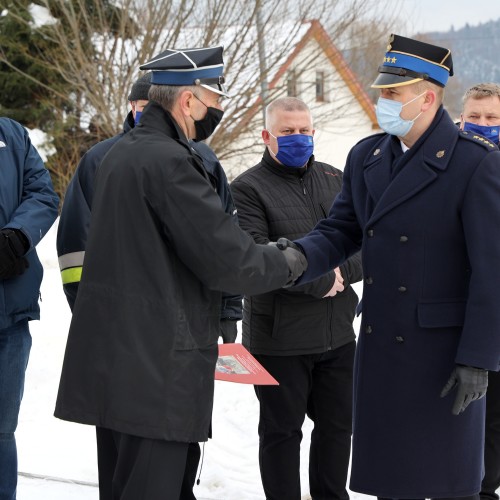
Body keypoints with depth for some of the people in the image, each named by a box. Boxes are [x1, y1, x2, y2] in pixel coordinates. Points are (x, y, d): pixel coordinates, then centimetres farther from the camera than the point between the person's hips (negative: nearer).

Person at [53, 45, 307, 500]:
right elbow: (229, 261, -18)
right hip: (157, 369, -10)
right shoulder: (169, 162, -17)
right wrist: (289, 262, 1)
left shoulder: (121, 153, 13)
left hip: (112, 358, 10)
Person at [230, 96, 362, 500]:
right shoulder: (249, 189, -8)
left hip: (338, 334, 6)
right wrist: (321, 279, -18)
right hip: (279, 339, -5)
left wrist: (341, 273, -13)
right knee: (282, 430, 7)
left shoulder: (337, 181, 10)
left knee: (337, 424, 16)